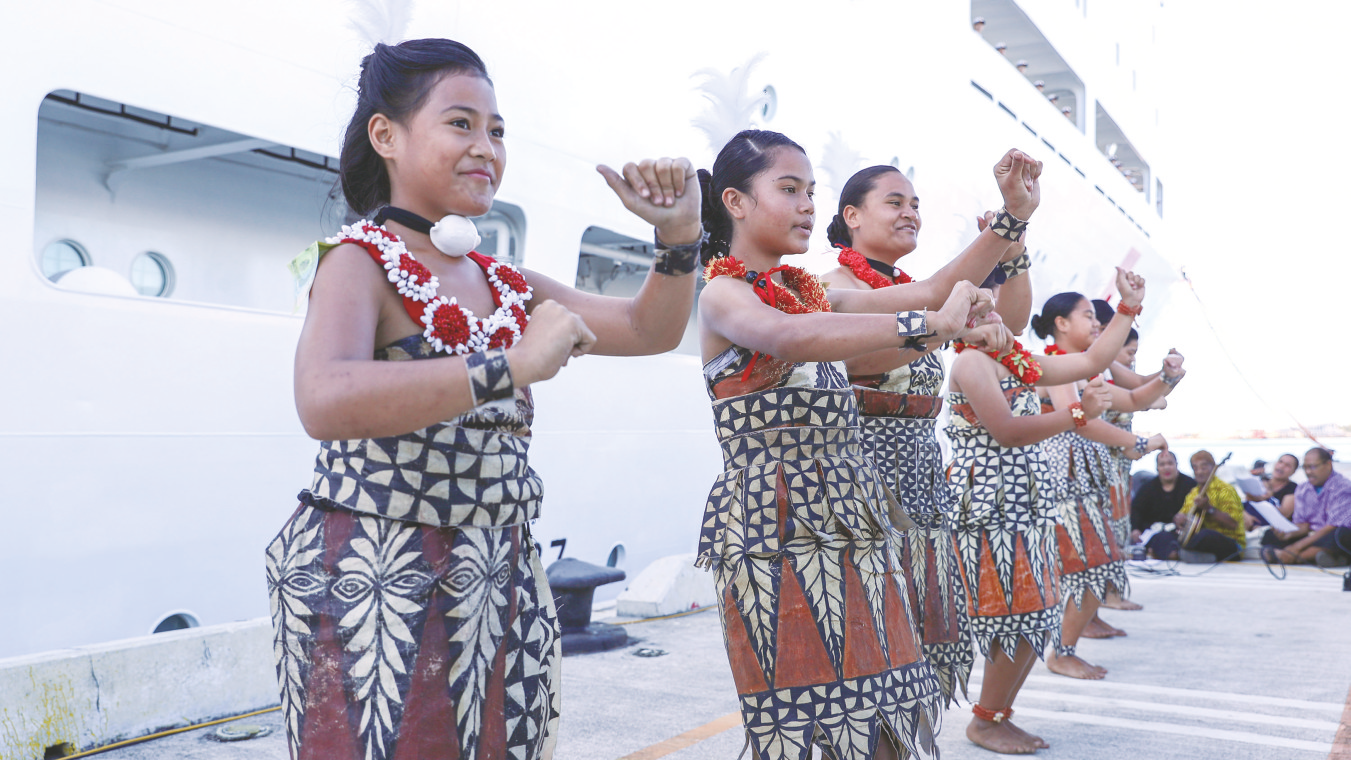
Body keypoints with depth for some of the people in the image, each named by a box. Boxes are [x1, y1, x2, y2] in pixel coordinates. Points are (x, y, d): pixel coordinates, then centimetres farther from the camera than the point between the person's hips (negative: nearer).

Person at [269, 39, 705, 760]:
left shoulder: (505, 285, 11)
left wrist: (679, 234, -1)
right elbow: (326, 402, -31)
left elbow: (649, 330, 15)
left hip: (502, 584, 7)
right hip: (373, 584, -7)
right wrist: (513, 364, -35)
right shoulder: (360, 261, -11)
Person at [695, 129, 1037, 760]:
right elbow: (786, 339, -29)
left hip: (852, 522, 7)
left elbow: (934, 290, 16)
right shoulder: (722, 295, -6)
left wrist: (1013, 216, 9)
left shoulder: (812, 293, 17)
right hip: (775, 531, -7)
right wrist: (928, 325, -29)